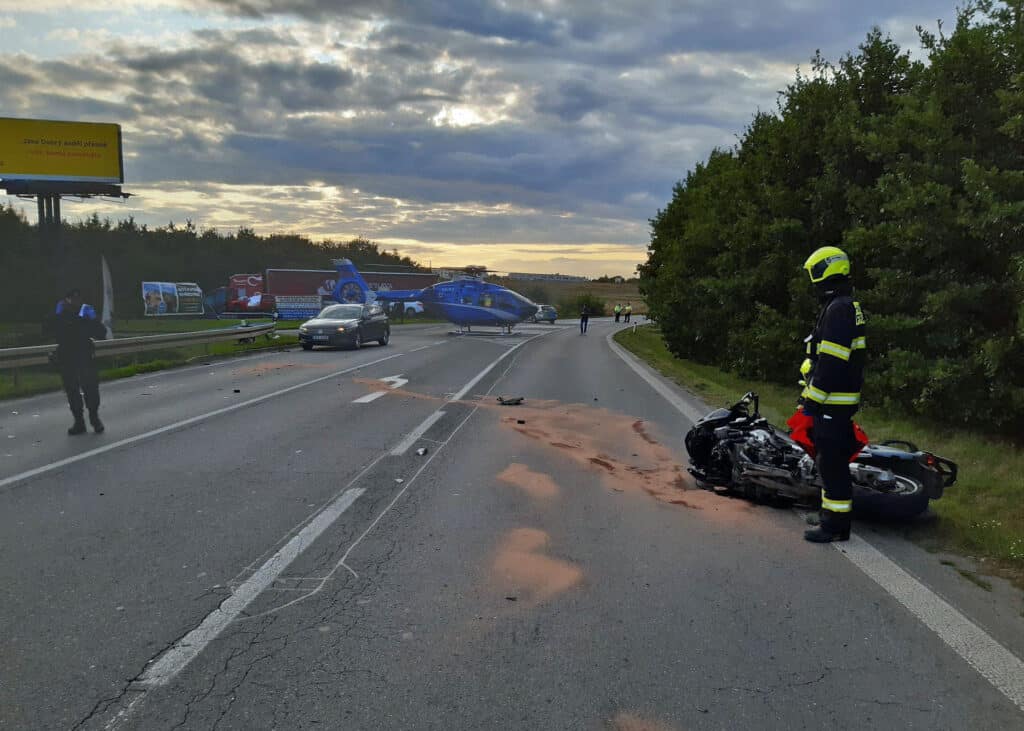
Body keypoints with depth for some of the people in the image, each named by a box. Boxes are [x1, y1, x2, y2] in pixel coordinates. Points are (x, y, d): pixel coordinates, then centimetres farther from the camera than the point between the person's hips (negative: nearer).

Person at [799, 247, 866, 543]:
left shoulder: (838, 308, -16)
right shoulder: (849, 306, 18)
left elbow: (831, 361, -22)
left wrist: (813, 397, -19)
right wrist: (812, 393, 23)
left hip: (832, 401, -11)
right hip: (839, 399, 11)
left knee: (832, 463, -6)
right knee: (831, 461, 17)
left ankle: (836, 525, -1)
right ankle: (831, 516, 26)